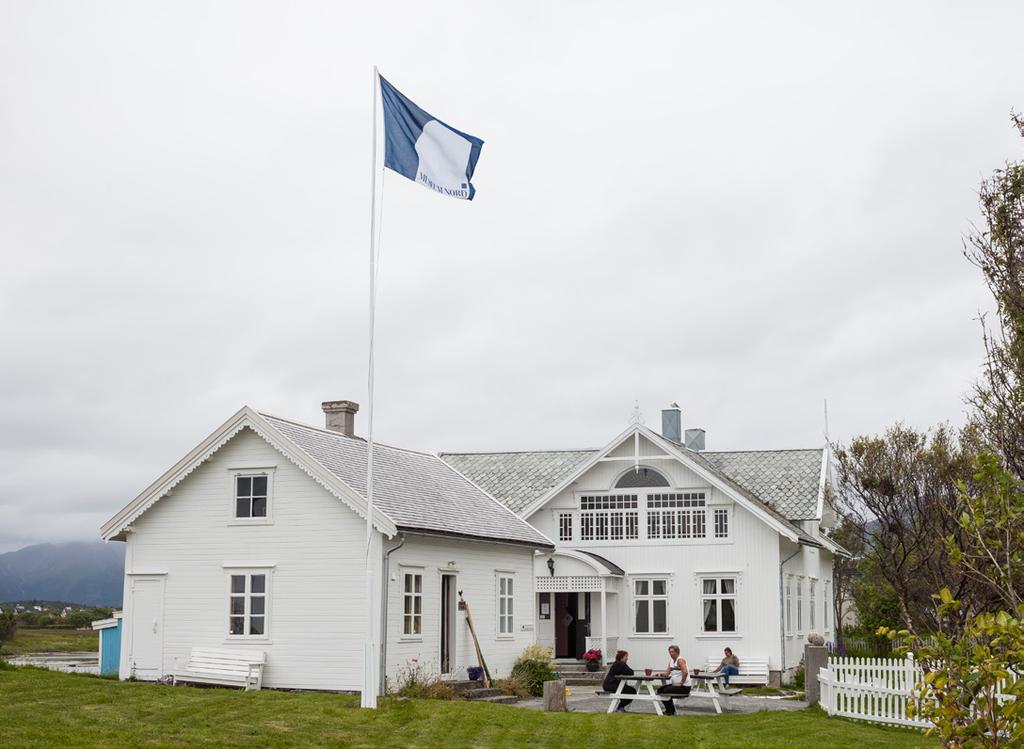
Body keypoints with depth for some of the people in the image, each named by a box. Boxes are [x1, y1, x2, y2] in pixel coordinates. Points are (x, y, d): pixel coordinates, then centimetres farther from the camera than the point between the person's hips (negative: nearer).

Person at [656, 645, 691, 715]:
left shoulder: (680, 660, -16)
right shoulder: (671, 661, 13)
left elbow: (685, 672, -30)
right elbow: (667, 673, 9)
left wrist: (681, 683, -23)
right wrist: (660, 674, -11)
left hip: (684, 687, -10)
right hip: (675, 684, 10)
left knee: (666, 691, -21)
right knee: (660, 690, 6)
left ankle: (671, 711, -6)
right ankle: (668, 709, 14)